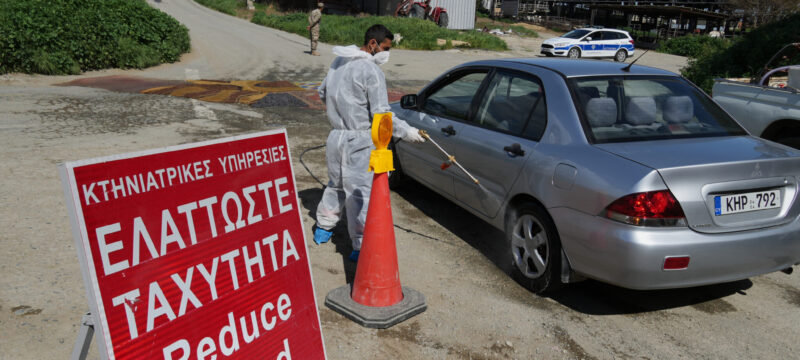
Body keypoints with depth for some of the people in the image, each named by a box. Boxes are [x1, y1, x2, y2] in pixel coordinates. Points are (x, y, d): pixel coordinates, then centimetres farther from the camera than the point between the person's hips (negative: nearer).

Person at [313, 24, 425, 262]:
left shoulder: (339, 61, 10)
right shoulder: (371, 70, -16)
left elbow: (323, 93, 22)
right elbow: (381, 114, -19)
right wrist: (406, 131, -11)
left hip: (336, 135, 9)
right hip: (359, 141, -8)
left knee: (336, 183, 24)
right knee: (361, 192, -3)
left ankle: (323, 228, 39)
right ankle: (361, 247, 1)